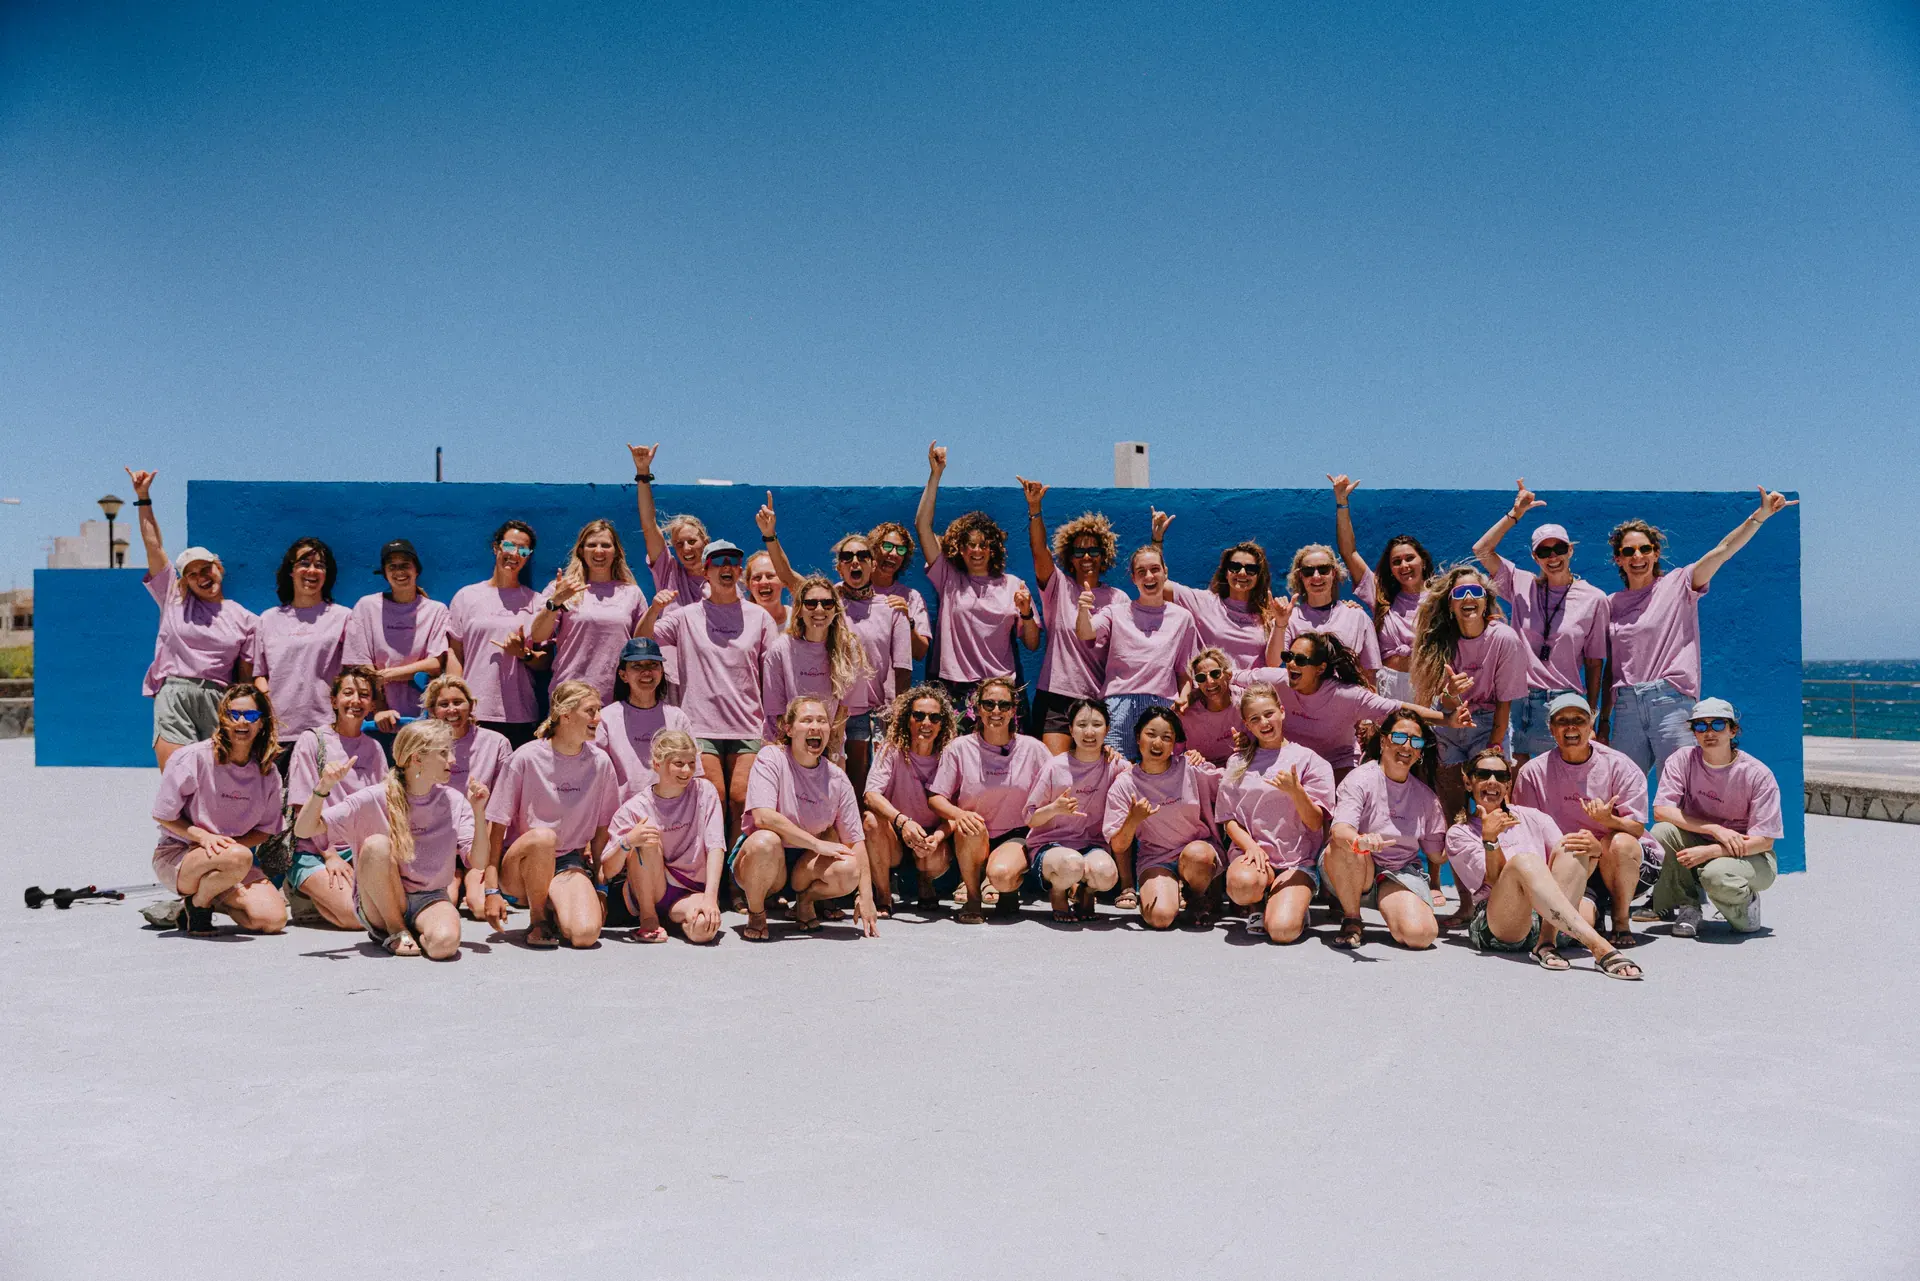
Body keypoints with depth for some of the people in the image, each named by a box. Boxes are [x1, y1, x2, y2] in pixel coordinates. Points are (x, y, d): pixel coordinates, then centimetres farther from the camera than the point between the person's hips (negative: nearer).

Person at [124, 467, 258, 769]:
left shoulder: (244, 619, 12)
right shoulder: (174, 599, 14)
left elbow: (247, 676, 10)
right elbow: (154, 545, 10)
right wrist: (143, 498, 6)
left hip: (218, 701, 0)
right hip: (173, 695, 0)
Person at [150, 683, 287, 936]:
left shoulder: (267, 773, 0)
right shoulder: (195, 757, -13)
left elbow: (265, 828, 7)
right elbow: (163, 814, -7)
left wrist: (233, 843, -13)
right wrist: (204, 837, -22)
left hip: (233, 852, 5)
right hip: (177, 855, -5)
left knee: (274, 920, -18)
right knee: (239, 857, -39)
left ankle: (216, 900, 13)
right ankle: (196, 904, -7)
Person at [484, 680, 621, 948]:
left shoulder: (600, 762, -1)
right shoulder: (526, 758, -11)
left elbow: (602, 828, 9)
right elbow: (496, 826, -9)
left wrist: (592, 876, 8)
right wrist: (491, 890, -12)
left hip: (570, 862, 2)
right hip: (518, 865, -2)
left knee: (586, 934, -27)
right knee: (543, 836, -38)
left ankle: (552, 905, 8)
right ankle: (537, 918, -12)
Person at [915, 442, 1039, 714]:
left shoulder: (1012, 585, 11)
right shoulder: (949, 579, 10)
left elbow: (1032, 644, 12)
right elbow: (922, 525, 3)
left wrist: (1026, 613, -8)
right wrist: (935, 474, -1)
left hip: (1001, 688, 0)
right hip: (955, 689, 0)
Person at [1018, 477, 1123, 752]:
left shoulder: (1118, 598, 9)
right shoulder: (1059, 587, 5)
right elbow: (1039, 551, -12)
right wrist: (1034, 508, -24)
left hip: (1101, 699, 2)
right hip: (1056, 695, -2)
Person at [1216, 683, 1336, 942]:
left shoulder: (1308, 760, 5)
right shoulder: (1238, 762, 12)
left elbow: (1316, 823, 0)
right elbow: (1228, 820, 9)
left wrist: (1296, 791, -19)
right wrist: (1251, 846, -11)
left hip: (1298, 861, -1)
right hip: (1251, 852, 1)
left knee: (1283, 930, -26)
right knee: (1242, 883, -37)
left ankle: (1294, 903, 11)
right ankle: (1257, 904, 1)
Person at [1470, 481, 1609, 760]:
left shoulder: (1593, 598, 4)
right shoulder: (1523, 585, 9)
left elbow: (1594, 664, 5)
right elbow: (1481, 551, 1)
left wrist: (1591, 714, 3)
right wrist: (1515, 515, -1)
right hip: (1518, 702, 1)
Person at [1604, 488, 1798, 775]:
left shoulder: (1677, 584, 7)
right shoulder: (1612, 604, 14)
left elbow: (1724, 549, -7)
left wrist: (1761, 514, -20)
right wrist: (1603, 721, 12)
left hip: (1670, 702, -3)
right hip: (1626, 707, 3)